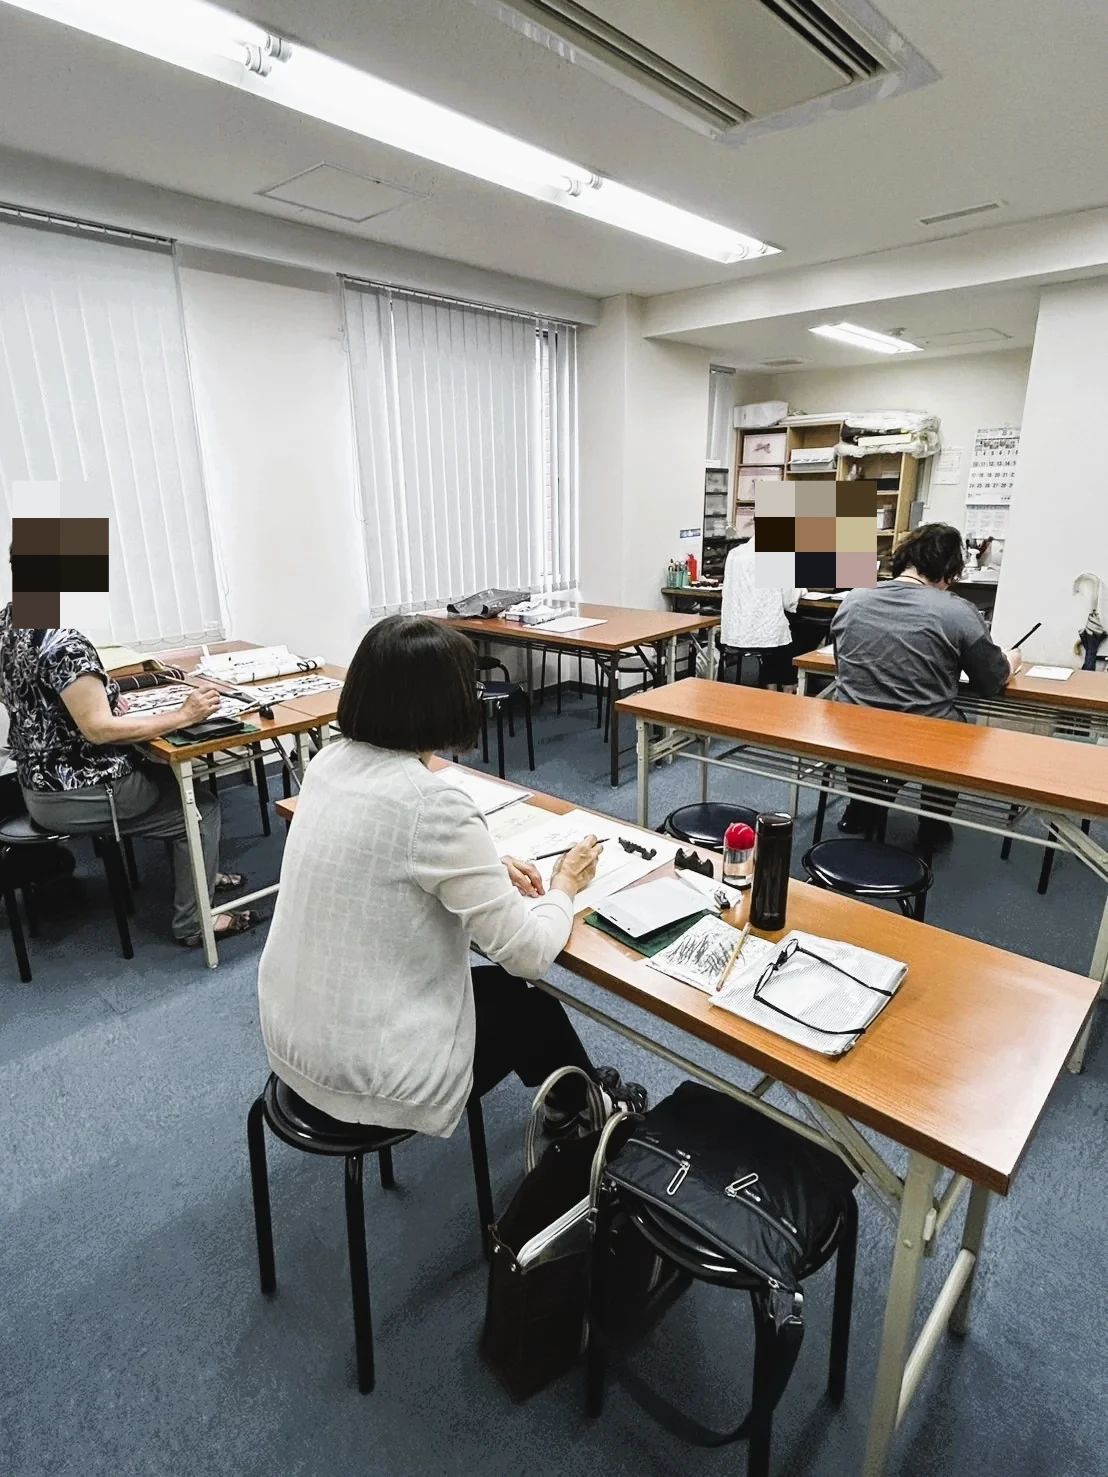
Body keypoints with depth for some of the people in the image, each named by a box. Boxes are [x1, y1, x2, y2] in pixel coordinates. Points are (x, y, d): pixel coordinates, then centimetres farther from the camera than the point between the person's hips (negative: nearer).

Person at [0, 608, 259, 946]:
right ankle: (193, 923, 12)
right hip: (72, 797, -9)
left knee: (171, 778, 23)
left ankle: (201, 872, 37)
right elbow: (98, 729, -27)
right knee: (200, 806, 4)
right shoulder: (63, 644, -25)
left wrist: (99, 699, 6)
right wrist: (184, 715, -24)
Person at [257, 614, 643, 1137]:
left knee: (502, 984, 25)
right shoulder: (434, 804, -29)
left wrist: (486, 866, 6)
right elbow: (529, 954, -20)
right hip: (368, 1069, -7)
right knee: (529, 1000, 19)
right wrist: (564, 887, 0)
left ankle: (577, 1097, 49)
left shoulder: (330, 761, -4)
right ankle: (586, 1113, 48)